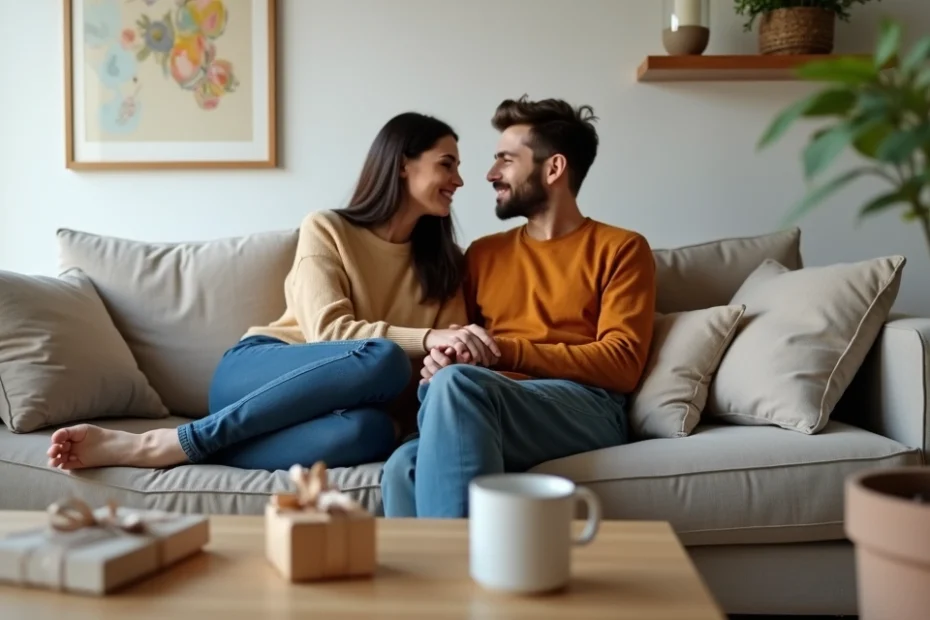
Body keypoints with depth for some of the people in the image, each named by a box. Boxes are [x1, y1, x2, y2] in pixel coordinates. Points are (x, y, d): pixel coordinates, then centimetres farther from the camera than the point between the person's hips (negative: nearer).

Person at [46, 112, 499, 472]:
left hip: (324, 404, 3)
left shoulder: (444, 261, 15)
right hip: (254, 372, -2)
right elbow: (328, 331, -11)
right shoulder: (326, 229, 2)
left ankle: (165, 452, -32)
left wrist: (450, 359, -19)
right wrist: (426, 339, -24)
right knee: (383, 359, -36)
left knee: (373, 429, -37)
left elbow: (453, 351, 6)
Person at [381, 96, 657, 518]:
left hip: (585, 411, -3)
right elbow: (455, 343, 24)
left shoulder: (620, 248, 11)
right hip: (489, 408, 4)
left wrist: (504, 350, -9)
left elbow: (621, 363, -1)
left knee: (458, 383, -35)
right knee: (406, 468, -32)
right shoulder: (483, 254, 26)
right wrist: (439, 362, -3)